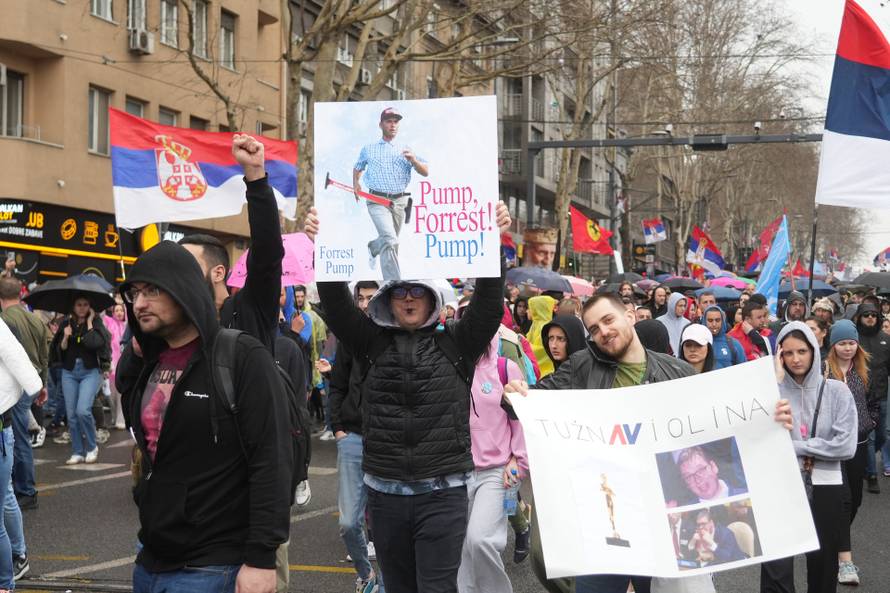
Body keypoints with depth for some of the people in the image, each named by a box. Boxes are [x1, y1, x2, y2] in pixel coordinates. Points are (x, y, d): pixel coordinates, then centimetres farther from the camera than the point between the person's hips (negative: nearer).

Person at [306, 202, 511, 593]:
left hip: (443, 492, -2)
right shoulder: (373, 344, 6)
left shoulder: (455, 345, 2)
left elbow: (488, 303, -9)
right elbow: (336, 305, -4)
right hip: (385, 491, 3)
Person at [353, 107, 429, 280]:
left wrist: (413, 160, -14)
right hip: (377, 201, -3)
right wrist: (356, 183, 13)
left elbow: (425, 172, 5)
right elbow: (357, 168, 30)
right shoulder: (368, 149, 14)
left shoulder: (405, 151, 14)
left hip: (399, 201, 3)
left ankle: (373, 247, 49)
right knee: (390, 240, -23)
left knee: (391, 242, 13)